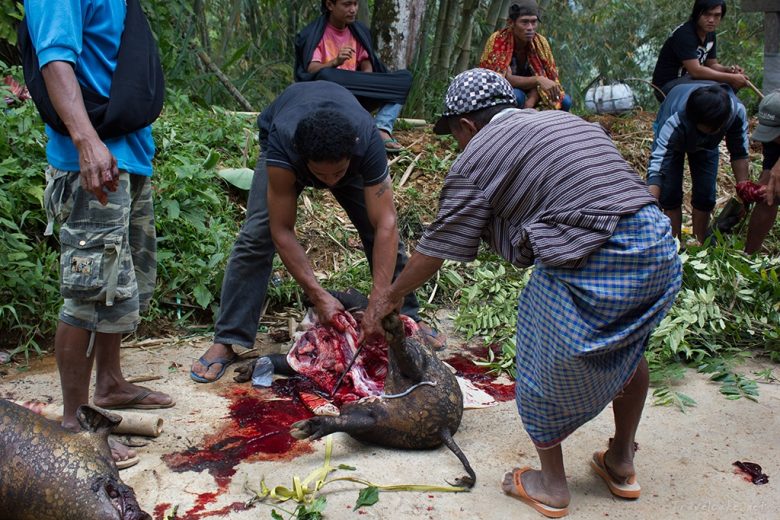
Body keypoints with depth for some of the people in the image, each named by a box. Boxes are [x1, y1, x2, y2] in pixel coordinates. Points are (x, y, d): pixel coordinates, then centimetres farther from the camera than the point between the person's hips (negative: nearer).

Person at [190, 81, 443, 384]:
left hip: (347, 146, 1)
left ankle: (407, 318, 13)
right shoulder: (282, 145, -44)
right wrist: (318, 295, -41)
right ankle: (226, 341, -8)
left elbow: (386, 225, -42)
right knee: (255, 237, -16)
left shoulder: (366, 141, -42)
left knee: (382, 233, -7)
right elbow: (282, 231, -37)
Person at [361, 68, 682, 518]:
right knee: (627, 349, 28)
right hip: (659, 243, 8)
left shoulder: (478, 156, 2)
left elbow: (438, 247, 6)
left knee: (545, 365, 15)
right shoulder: (566, 120, 23)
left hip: (590, 265, -8)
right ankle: (622, 463, 45)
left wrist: (389, 298, 19)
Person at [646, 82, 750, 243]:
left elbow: (739, 153, -20)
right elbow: (657, 165, -54)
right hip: (672, 138, -3)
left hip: (707, 144, 3)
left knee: (705, 195, 0)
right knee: (670, 194, -11)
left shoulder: (737, 111, -37)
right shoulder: (675, 121, -49)